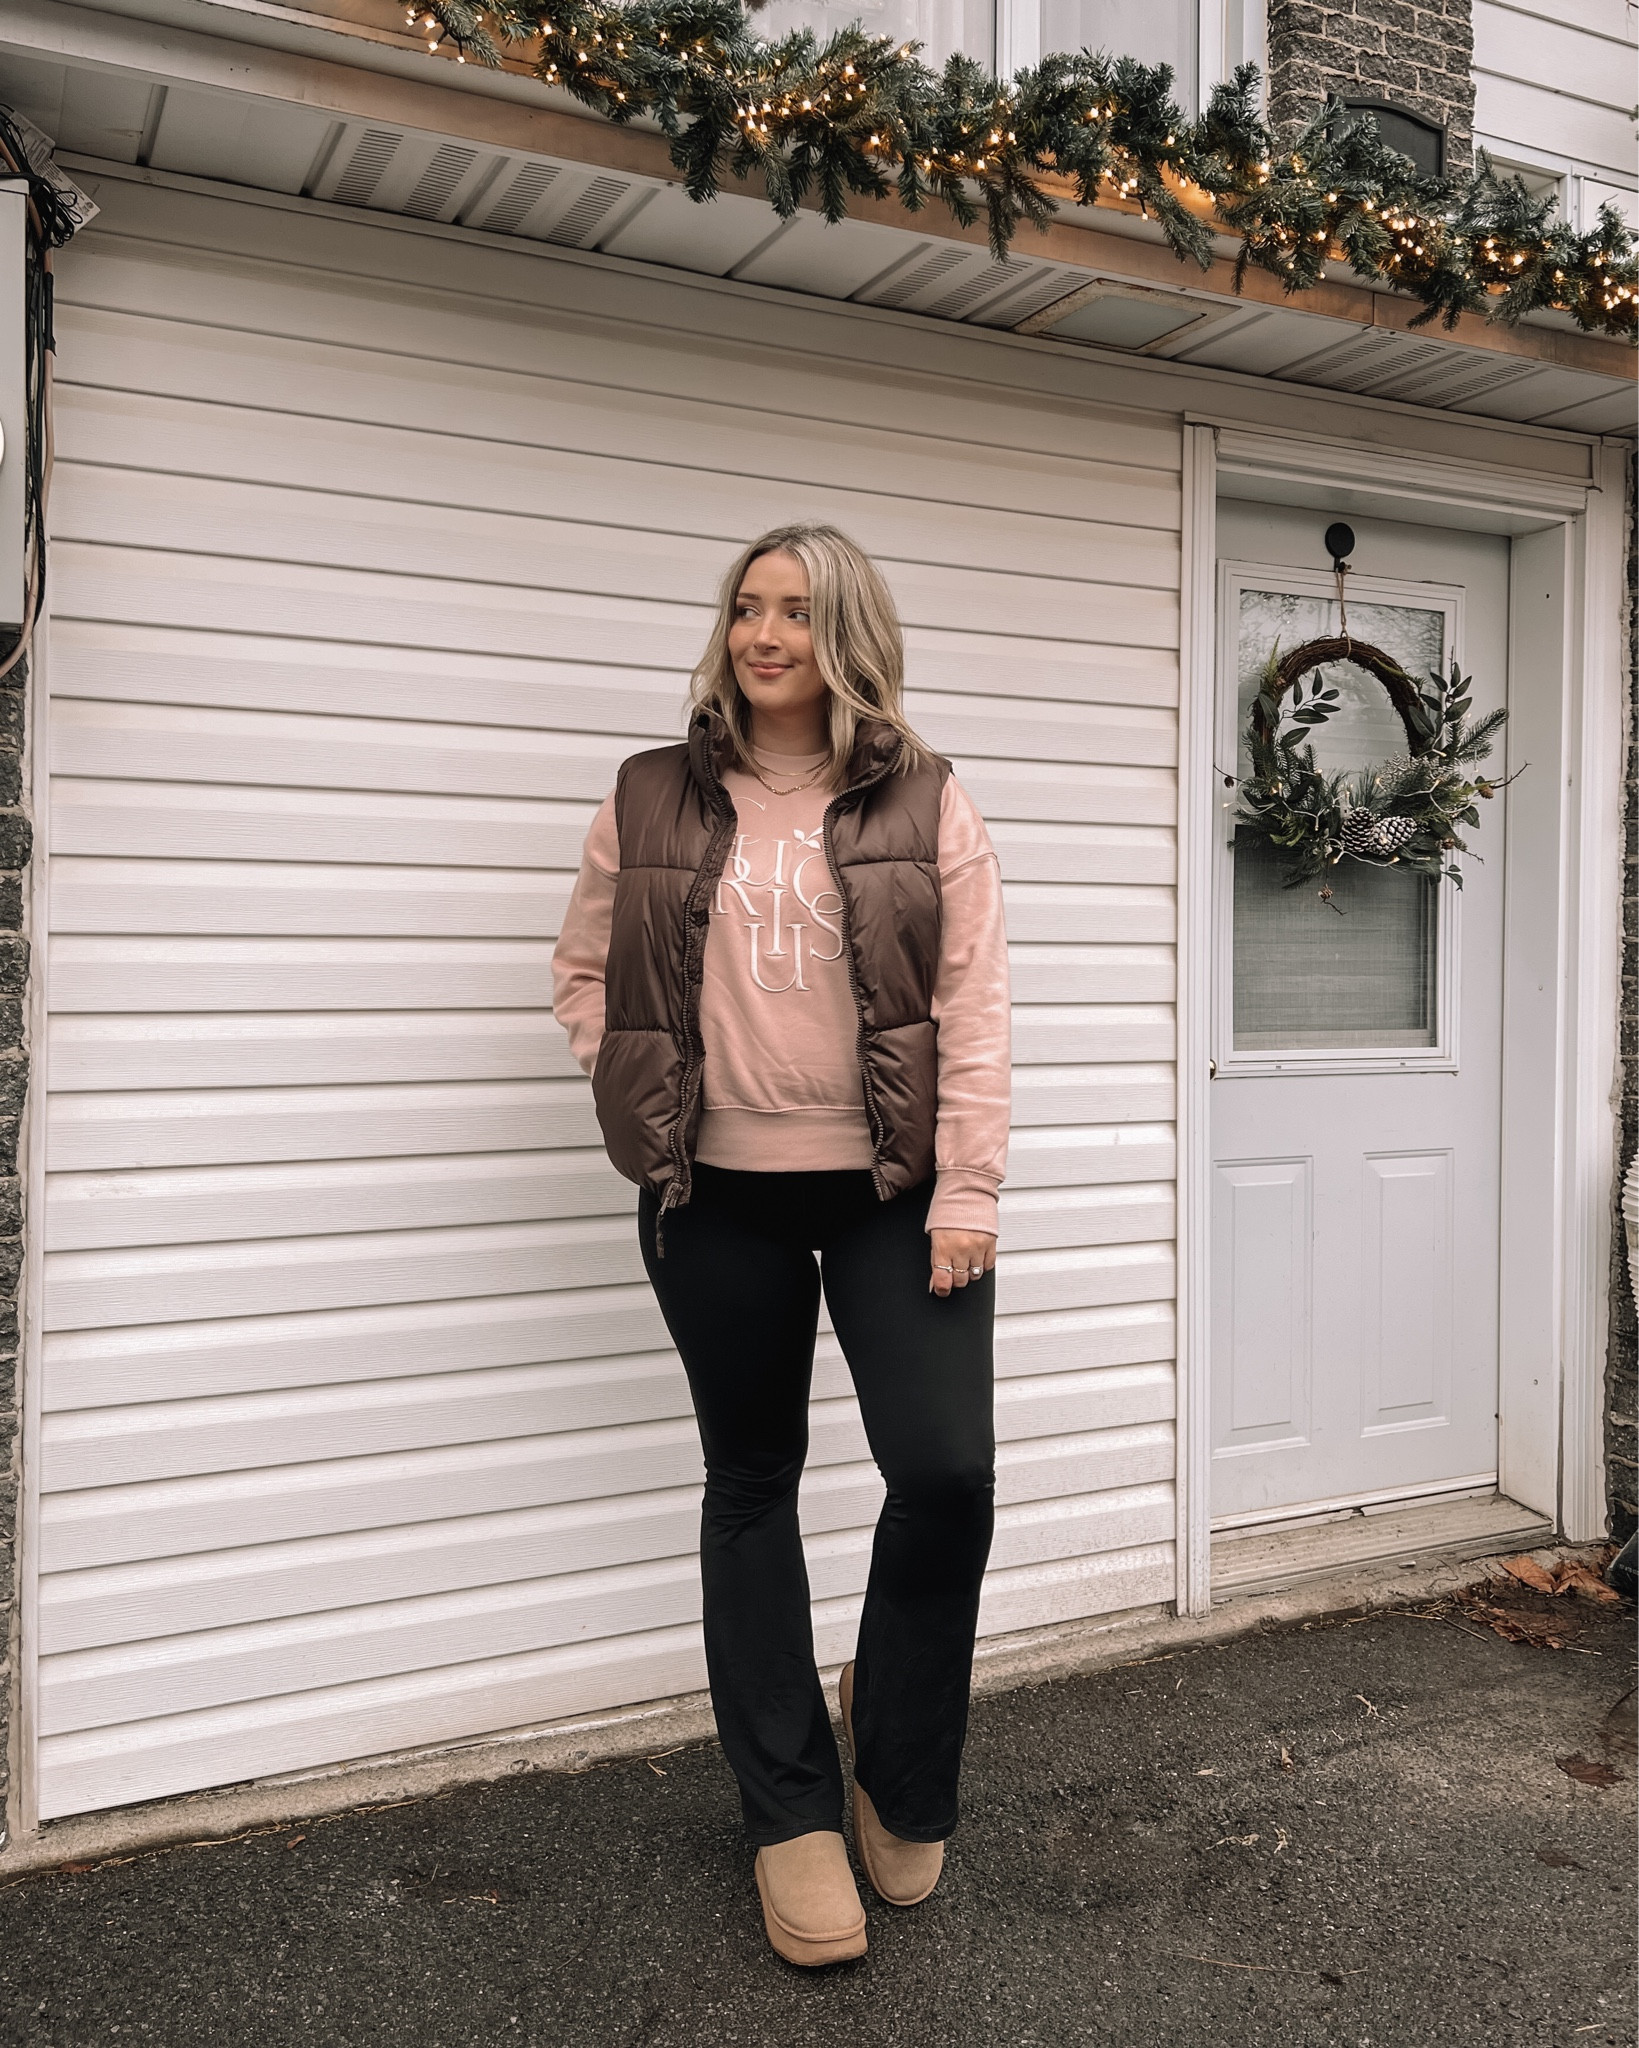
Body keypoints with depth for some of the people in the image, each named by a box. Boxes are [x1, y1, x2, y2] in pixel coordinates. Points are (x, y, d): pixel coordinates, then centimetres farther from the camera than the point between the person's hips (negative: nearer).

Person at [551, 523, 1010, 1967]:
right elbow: (584, 965, 13)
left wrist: (966, 1194, -10)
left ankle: (899, 1780, 21)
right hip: (719, 1199, 2)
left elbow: (974, 1007, -4)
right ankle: (791, 1815, 27)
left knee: (947, 1474, -8)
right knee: (751, 1486, 10)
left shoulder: (927, 805, 0)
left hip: (893, 1192, -1)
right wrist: (635, 1096, 0)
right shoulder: (654, 803, 5)